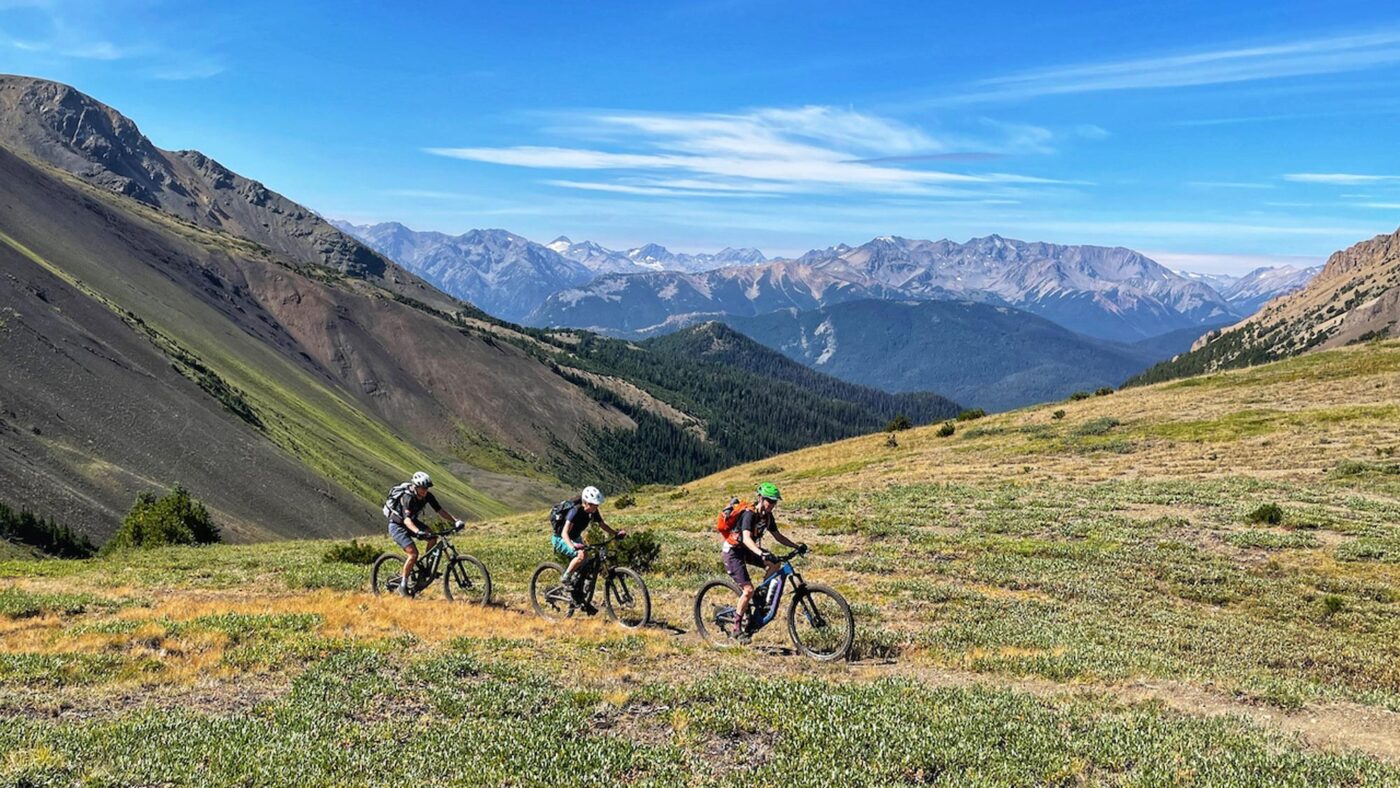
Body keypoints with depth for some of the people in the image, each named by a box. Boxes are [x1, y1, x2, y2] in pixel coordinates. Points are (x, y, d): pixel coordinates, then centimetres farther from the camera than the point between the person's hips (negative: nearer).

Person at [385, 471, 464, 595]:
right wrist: (417, 532, -61)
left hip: (413, 521, 7)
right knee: (413, 553, -23)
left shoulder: (427, 496, -13)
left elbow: (440, 510, -13)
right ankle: (403, 585, -8)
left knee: (433, 538, -18)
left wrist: (455, 521, -26)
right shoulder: (407, 498, -32)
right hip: (397, 525, -7)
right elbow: (406, 519, -44)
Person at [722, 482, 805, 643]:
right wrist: (761, 554, -55)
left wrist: (797, 546, -4)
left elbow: (778, 536, 7)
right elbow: (747, 539, -40)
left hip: (747, 550, 8)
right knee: (748, 590, -16)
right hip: (733, 551, -8)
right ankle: (737, 628, -2)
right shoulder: (749, 514, -26)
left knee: (774, 564, -15)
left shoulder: (768, 516, -2)